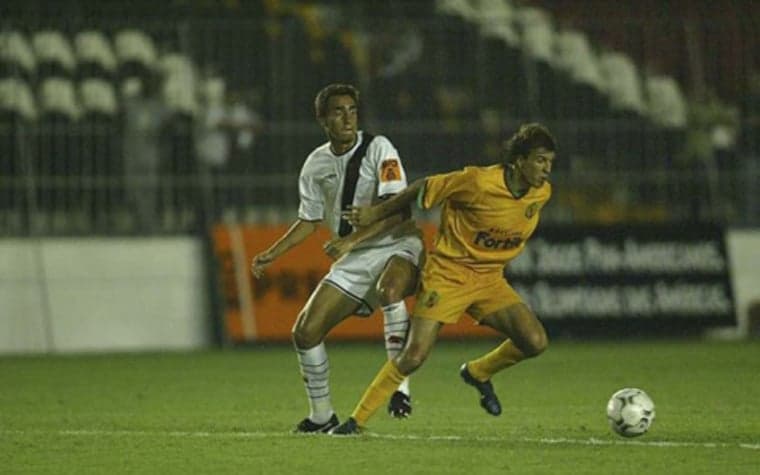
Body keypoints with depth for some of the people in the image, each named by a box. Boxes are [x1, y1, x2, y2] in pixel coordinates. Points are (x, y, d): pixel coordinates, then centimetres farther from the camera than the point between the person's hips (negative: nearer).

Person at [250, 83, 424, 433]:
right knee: (305, 331, -3)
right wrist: (272, 254, 12)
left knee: (389, 289, -41)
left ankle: (399, 383, -32)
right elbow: (309, 220, 20)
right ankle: (322, 416, 15)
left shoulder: (378, 149, -10)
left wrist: (351, 240, -28)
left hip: (397, 245, -6)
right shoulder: (316, 164, 6)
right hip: (353, 259, 6)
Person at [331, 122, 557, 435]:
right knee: (414, 356, -14)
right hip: (448, 272, -5)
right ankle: (357, 421, 0)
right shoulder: (479, 182, -22)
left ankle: (478, 373, 15)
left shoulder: (542, 193, -4)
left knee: (535, 342, -13)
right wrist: (376, 213, -2)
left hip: (489, 279, 5)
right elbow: (425, 188, -9)